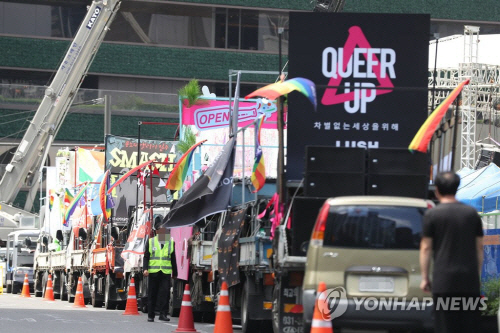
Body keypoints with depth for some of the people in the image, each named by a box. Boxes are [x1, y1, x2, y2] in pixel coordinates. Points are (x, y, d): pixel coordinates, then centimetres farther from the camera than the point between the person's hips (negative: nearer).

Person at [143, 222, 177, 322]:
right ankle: (150, 315, 12)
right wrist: (145, 269, -7)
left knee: (165, 293, -12)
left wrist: (175, 273, 13)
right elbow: (146, 257, 7)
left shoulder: (171, 243, 11)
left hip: (166, 272, 0)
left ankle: (163, 314, -11)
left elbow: (173, 259, 14)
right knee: (152, 294, 5)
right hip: (153, 272, 0)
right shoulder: (150, 242, 8)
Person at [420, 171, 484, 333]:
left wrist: (424, 277, 4)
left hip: (444, 279, -3)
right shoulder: (472, 213, 8)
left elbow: (426, 248, -3)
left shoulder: (432, 214, -3)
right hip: (469, 279, 3)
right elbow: (479, 247, 11)